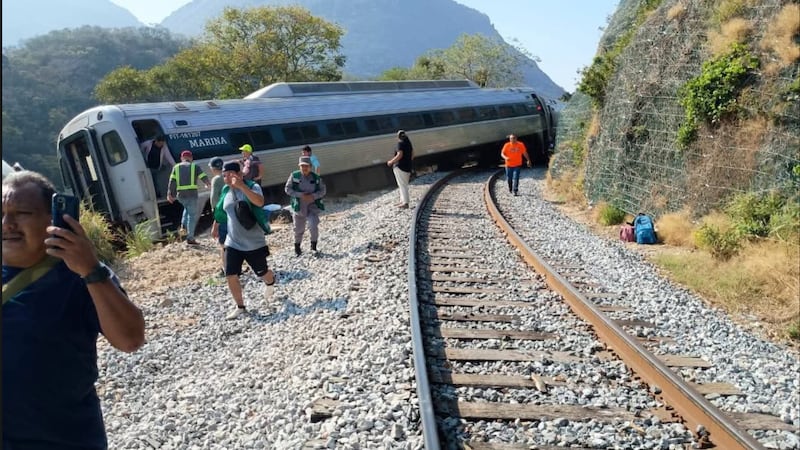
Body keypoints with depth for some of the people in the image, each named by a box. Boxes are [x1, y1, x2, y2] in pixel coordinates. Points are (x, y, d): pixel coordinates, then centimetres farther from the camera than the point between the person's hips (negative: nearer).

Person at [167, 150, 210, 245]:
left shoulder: (176, 167, 12)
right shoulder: (194, 166, 6)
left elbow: (172, 182, 4)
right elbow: (204, 177, 2)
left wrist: (169, 194, 3)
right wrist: (208, 184, 23)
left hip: (180, 195, 4)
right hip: (192, 194, -3)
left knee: (187, 208, 32)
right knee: (192, 215, 2)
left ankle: (183, 226, 14)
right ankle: (190, 238, -1)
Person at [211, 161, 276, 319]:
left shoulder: (252, 186, -15)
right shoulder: (225, 190, 2)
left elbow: (260, 202, -38)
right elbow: (220, 210, 21)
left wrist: (242, 186, -45)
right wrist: (215, 226, 30)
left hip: (254, 243, -4)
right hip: (232, 243, 4)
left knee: (262, 273, 12)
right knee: (231, 276, -3)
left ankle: (270, 283, 49)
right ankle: (240, 307, 16)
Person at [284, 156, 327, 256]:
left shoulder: (316, 178, -5)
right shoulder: (294, 176, -8)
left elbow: (322, 190, 0)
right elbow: (287, 189, -7)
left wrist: (313, 196, -19)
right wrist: (300, 195, -19)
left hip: (312, 206, 0)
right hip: (299, 207, 0)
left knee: (313, 226, -14)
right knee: (298, 229, 12)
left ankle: (313, 247, 7)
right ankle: (297, 247, 36)